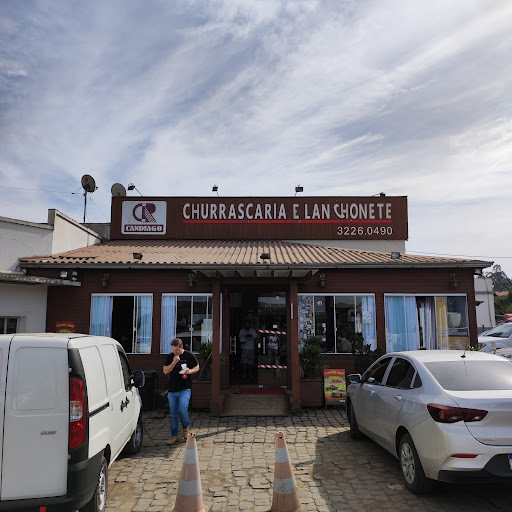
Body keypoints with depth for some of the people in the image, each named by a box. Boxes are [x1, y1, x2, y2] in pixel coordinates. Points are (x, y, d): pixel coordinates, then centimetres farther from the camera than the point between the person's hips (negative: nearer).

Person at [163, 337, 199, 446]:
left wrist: (190, 371, -12)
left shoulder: (189, 355, -1)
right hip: (172, 390, 3)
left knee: (182, 410, -16)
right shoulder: (169, 357, 5)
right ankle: (174, 436, 20)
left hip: (185, 389, -3)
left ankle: (186, 428, 13)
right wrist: (174, 362, -14)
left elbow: (197, 367, 9)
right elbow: (165, 371, 0)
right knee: (173, 414, 7)